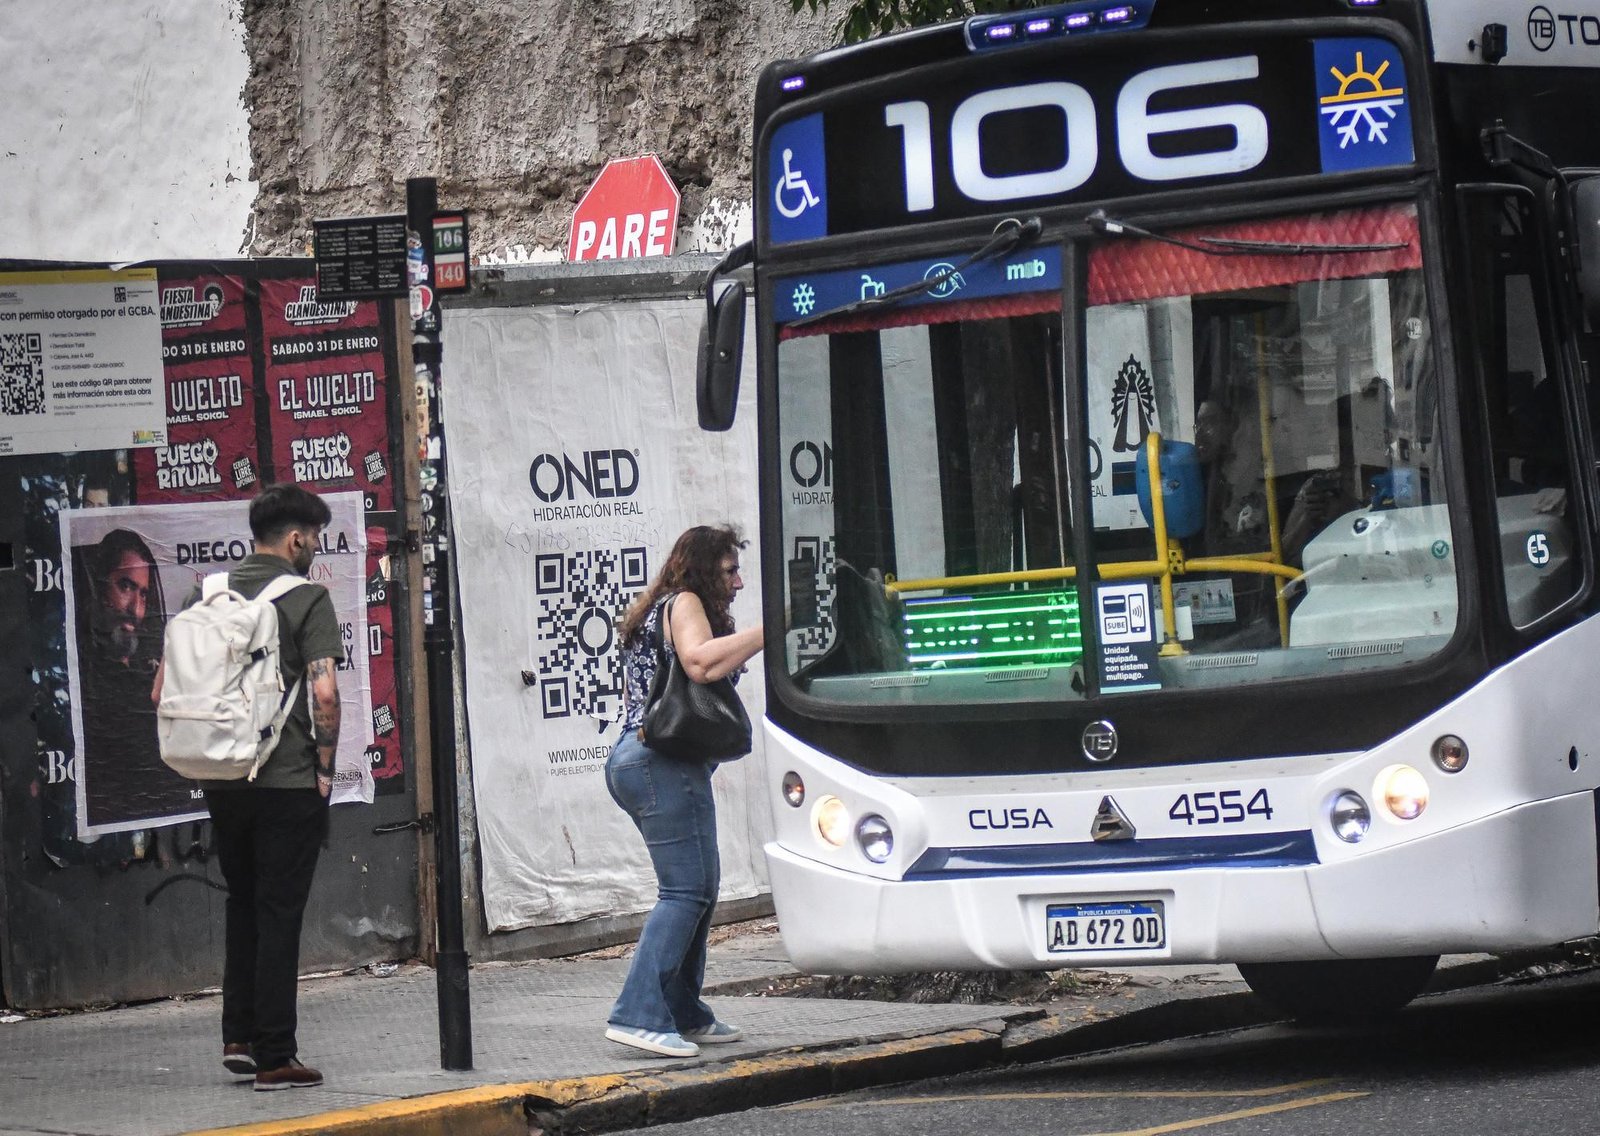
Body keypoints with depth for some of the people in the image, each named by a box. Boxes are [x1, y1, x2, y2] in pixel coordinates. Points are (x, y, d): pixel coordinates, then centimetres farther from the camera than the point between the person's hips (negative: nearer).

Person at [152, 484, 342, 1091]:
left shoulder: (206, 596, 8)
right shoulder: (307, 598, -8)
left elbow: (163, 692, 8)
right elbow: (324, 694, -16)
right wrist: (324, 767, -4)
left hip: (222, 781, 5)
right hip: (288, 780, -5)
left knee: (242, 904, 20)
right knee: (279, 913, 0)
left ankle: (238, 1036, 20)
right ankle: (274, 1057, 2)